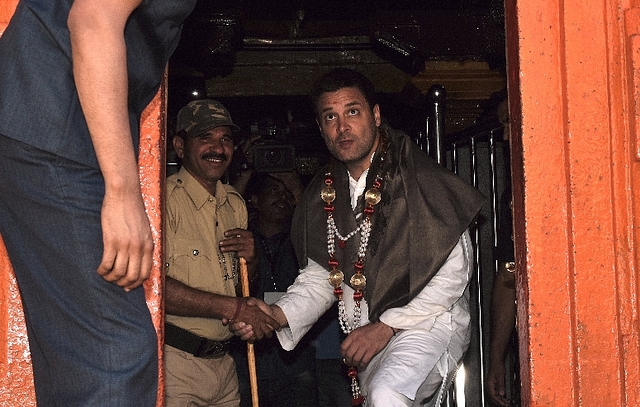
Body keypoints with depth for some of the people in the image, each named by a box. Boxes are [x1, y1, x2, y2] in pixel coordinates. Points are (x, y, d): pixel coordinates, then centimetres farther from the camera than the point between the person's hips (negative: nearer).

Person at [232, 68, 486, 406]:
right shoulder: (323, 194, 8)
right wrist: (275, 315, -5)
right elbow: (320, 276, 13)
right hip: (368, 338, 6)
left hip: (427, 321, -6)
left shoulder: (417, 177, -12)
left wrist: (386, 326, -15)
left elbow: (454, 271, -13)